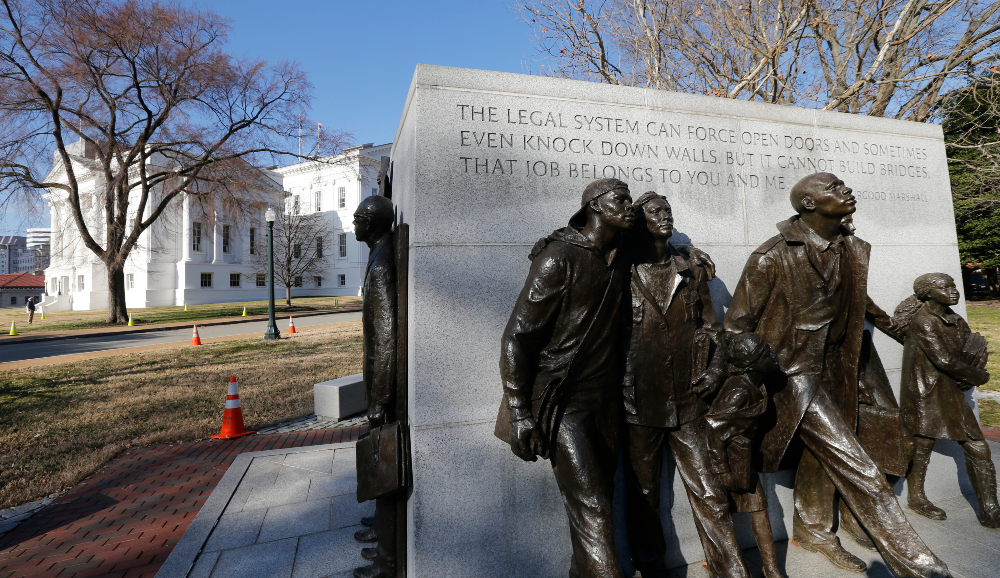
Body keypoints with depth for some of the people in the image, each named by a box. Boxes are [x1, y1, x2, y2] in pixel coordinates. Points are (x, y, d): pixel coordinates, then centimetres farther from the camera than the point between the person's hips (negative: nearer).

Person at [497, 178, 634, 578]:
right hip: (564, 404, -7)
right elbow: (516, 338, -14)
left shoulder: (620, 260, 8)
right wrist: (520, 414, -16)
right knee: (592, 515, -7)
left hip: (605, 403, 7)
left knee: (597, 502, 15)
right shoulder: (559, 259, -13)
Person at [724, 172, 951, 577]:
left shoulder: (852, 251, 3)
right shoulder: (772, 256, -19)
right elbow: (738, 324, -14)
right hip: (790, 371, -8)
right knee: (852, 462, -6)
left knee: (821, 453, 18)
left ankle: (812, 530, 38)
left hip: (828, 368, 8)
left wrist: (879, 317, 41)